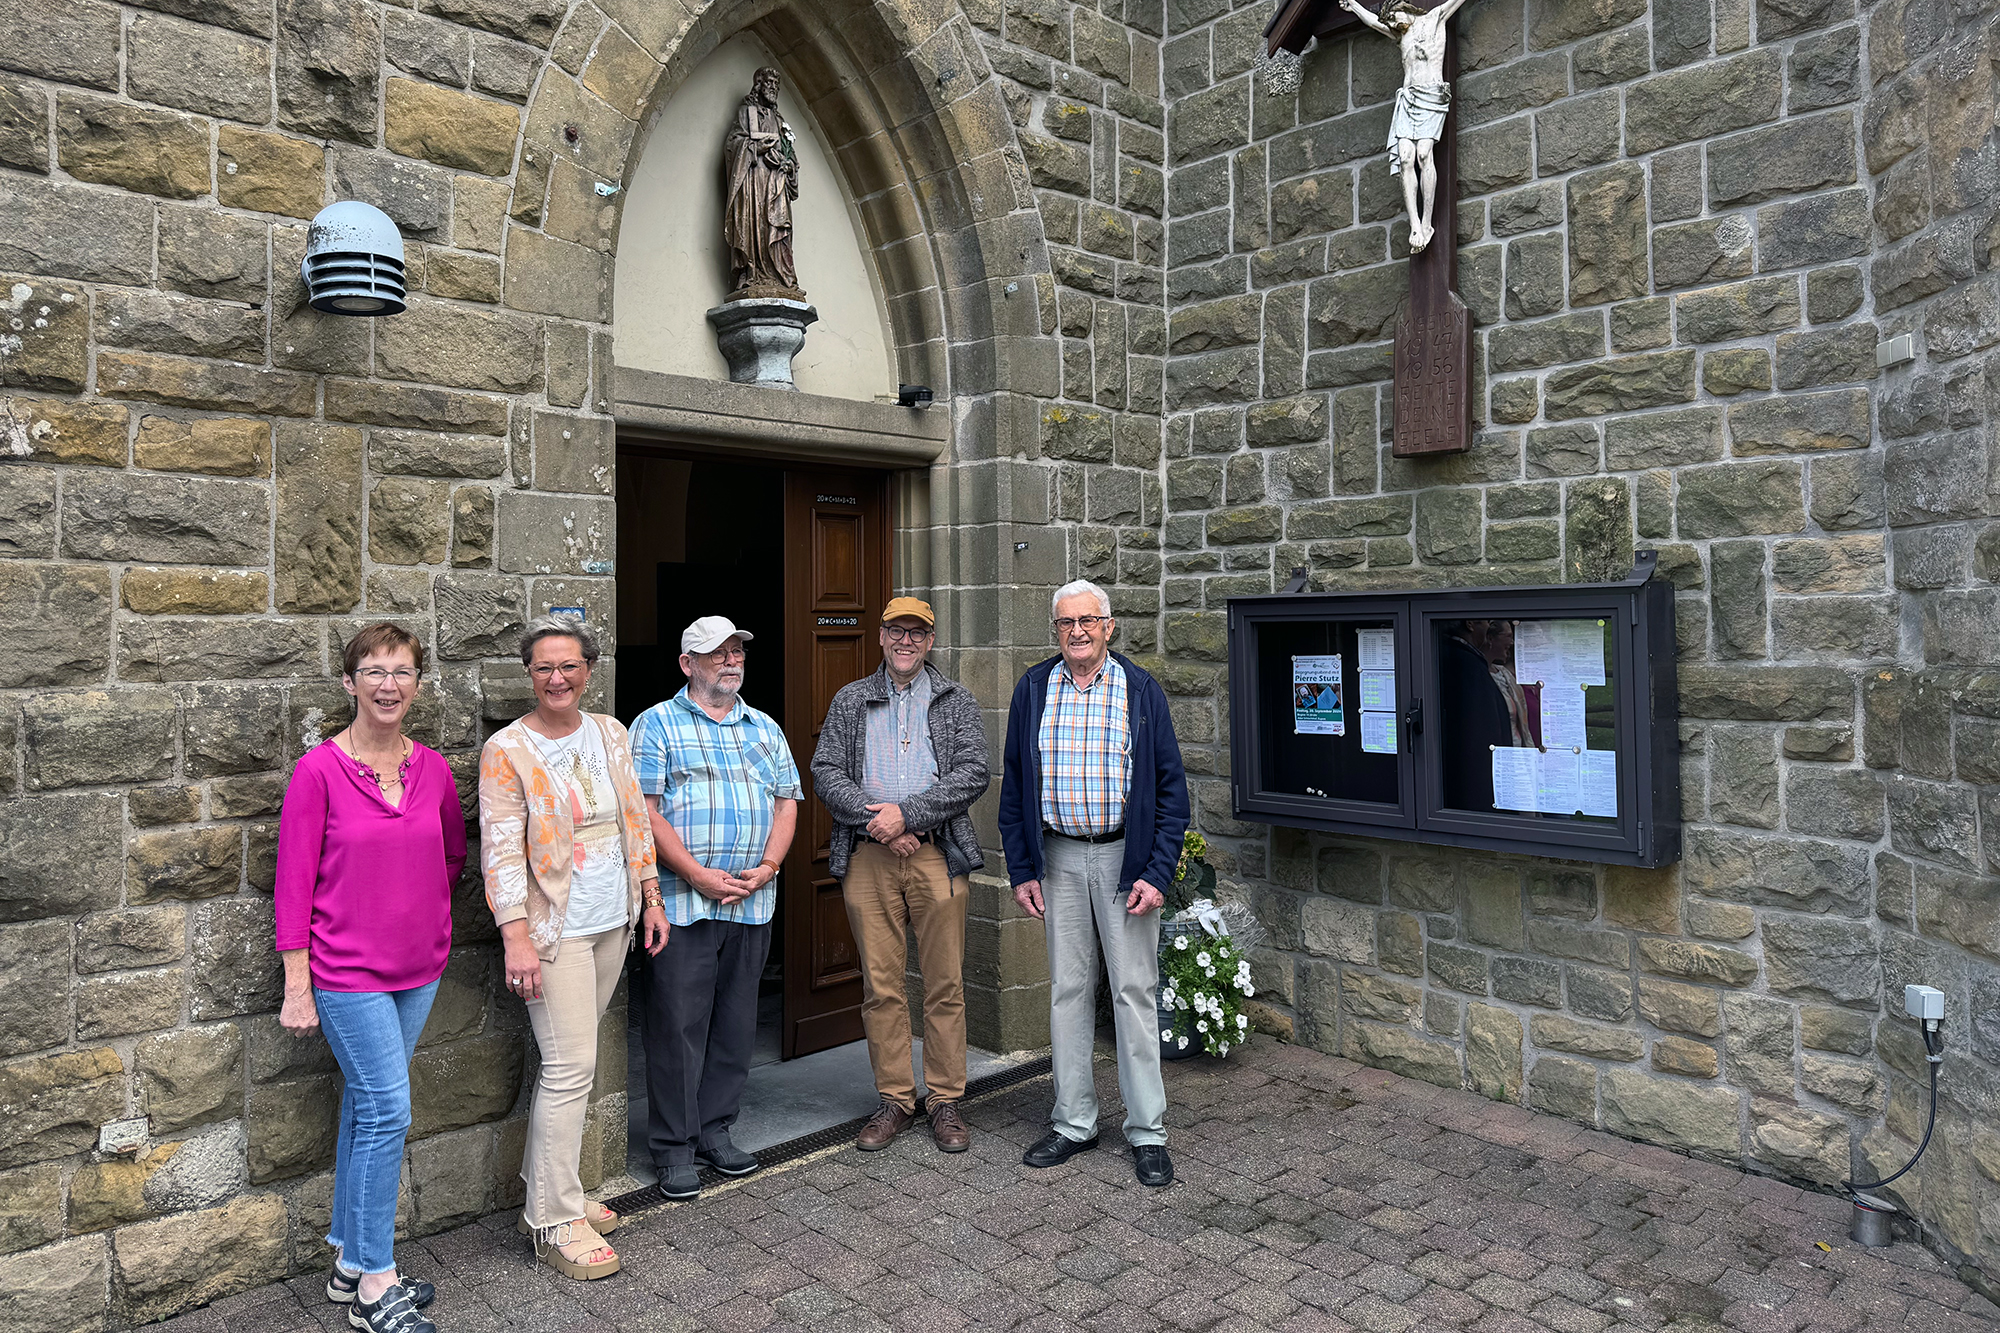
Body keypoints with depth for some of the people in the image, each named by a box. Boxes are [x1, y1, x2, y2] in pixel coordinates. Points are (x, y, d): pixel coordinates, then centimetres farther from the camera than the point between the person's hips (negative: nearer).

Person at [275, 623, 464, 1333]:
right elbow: (294, 882, -10)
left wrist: (424, 912, 8)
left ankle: (349, 1262, 29)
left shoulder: (432, 769, 2)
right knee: (387, 1111, -5)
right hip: (346, 972, -5)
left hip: (418, 967, 5)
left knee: (367, 1108, 15)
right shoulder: (318, 770, -12)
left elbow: (452, 854, 19)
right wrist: (297, 986, -10)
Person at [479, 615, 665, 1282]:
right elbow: (501, 850, -14)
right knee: (572, 1066, -6)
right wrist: (516, 936, -20)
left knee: (568, 1059, 14)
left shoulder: (611, 734, 7)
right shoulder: (507, 750, -10)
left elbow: (635, 820, 13)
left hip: (613, 924, 6)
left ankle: (545, 1192, 29)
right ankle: (555, 1222, 7)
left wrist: (649, 896, 11)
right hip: (555, 930, -6)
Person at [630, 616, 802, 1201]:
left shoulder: (764, 728, 15)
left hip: (752, 902, 5)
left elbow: (786, 802, 13)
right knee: (678, 1025, 0)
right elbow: (645, 810, -8)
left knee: (736, 1021, 11)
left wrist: (767, 867, -3)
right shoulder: (657, 724, 0)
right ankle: (673, 1147, 13)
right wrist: (698, 875, -15)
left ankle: (715, 1131, 26)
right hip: (682, 901, -5)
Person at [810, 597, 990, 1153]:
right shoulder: (850, 701, 12)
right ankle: (894, 1099, 19)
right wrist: (873, 818, -11)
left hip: (939, 856, -1)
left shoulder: (956, 701, 7)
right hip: (868, 858, 1)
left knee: (945, 985, 3)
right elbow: (825, 773, 4)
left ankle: (946, 1101, 16)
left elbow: (972, 773, -4)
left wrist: (907, 813, -13)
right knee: (881, 986, 6)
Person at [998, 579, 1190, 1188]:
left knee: (1134, 990, 2)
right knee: (1067, 989, 9)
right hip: (1059, 855, 2)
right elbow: (1014, 784, 8)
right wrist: (1022, 870, 3)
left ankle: (1146, 1131, 14)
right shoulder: (1033, 689, 4)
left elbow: (1171, 788, -2)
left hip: (1125, 854, -2)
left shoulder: (1141, 690, -2)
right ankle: (1074, 1122, 22)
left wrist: (1156, 873, -9)